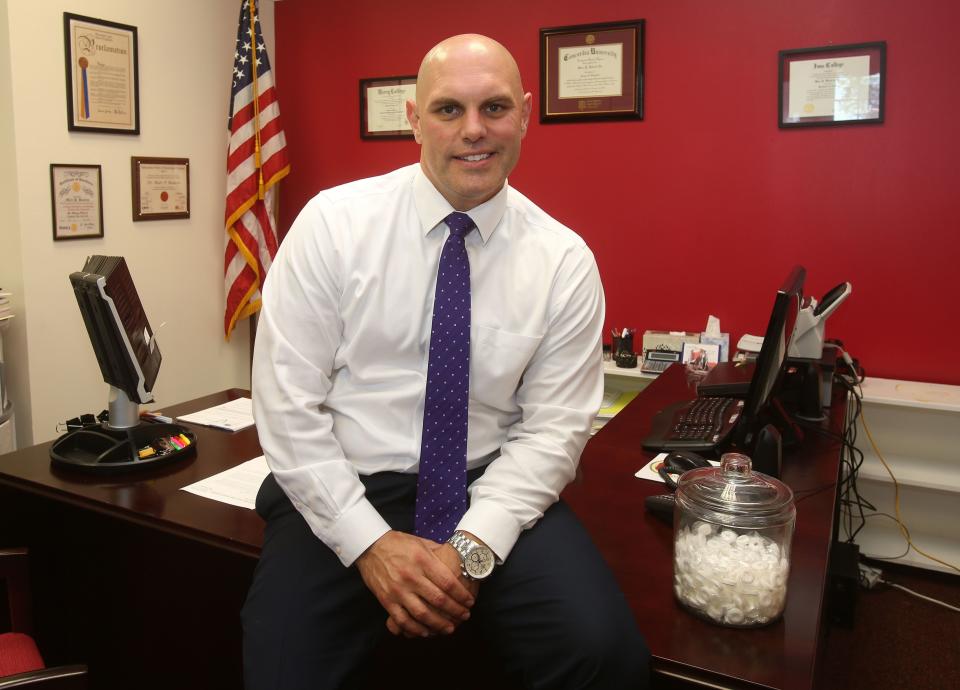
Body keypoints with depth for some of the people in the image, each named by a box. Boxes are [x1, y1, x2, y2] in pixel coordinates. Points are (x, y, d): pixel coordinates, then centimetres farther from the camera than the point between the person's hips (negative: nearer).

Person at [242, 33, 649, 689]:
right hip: (342, 489, 0)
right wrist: (370, 541, -15)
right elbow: (287, 402, -7)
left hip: (489, 489, 1)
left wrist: (472, 548, -17)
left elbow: (552, 431, -3)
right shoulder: (333, 222, -6)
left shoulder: (566, 261, -3)